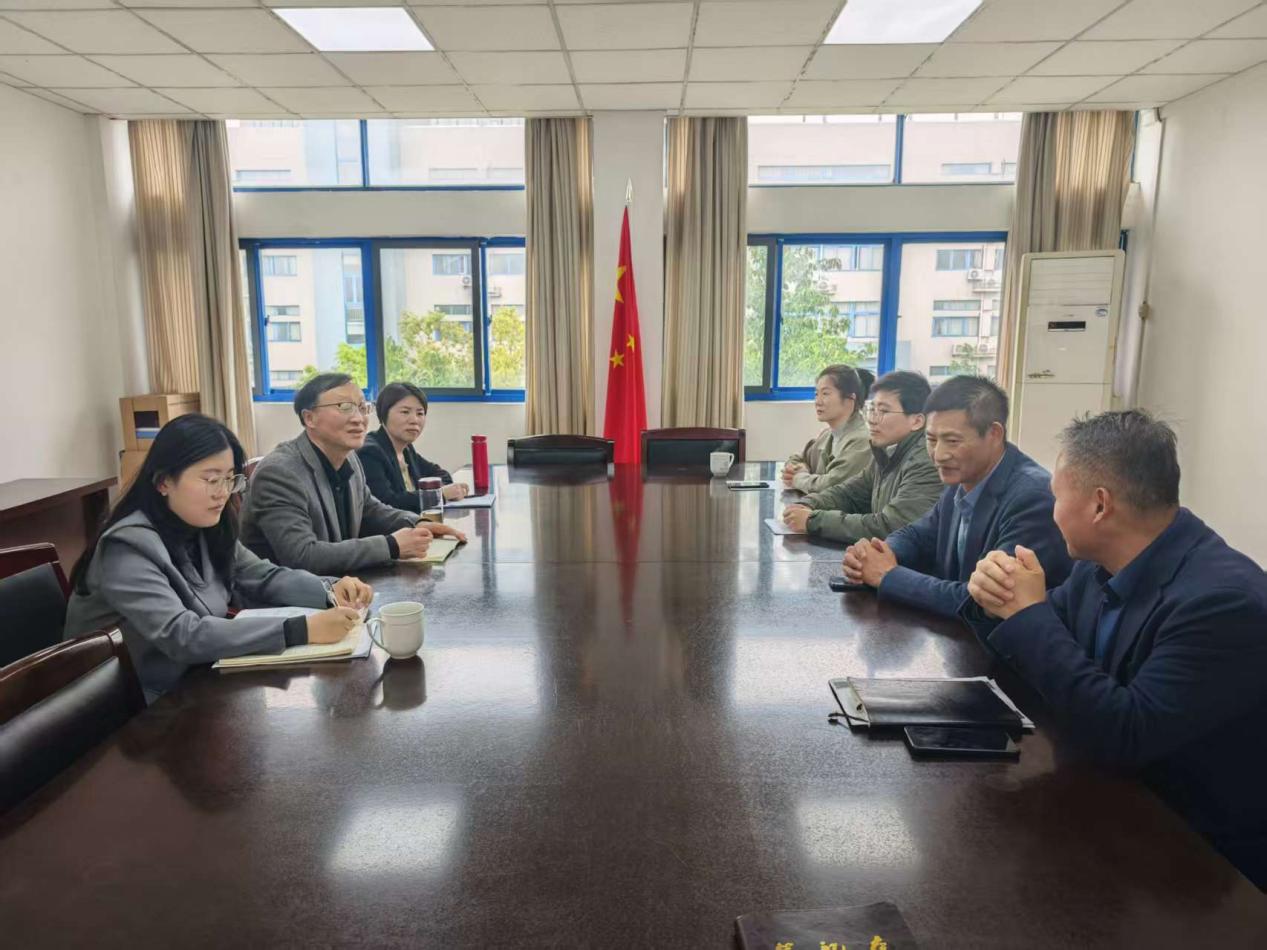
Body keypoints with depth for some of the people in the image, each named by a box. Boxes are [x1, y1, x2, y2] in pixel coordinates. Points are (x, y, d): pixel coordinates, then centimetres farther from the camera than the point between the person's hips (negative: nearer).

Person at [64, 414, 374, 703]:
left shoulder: (206, 531, 0)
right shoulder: (127, 550, -23)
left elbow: (263, 578, 4)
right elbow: (181, 636, -34)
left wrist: (330, 592, -17)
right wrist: (301, 630, -41)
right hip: (136, 709, -7)